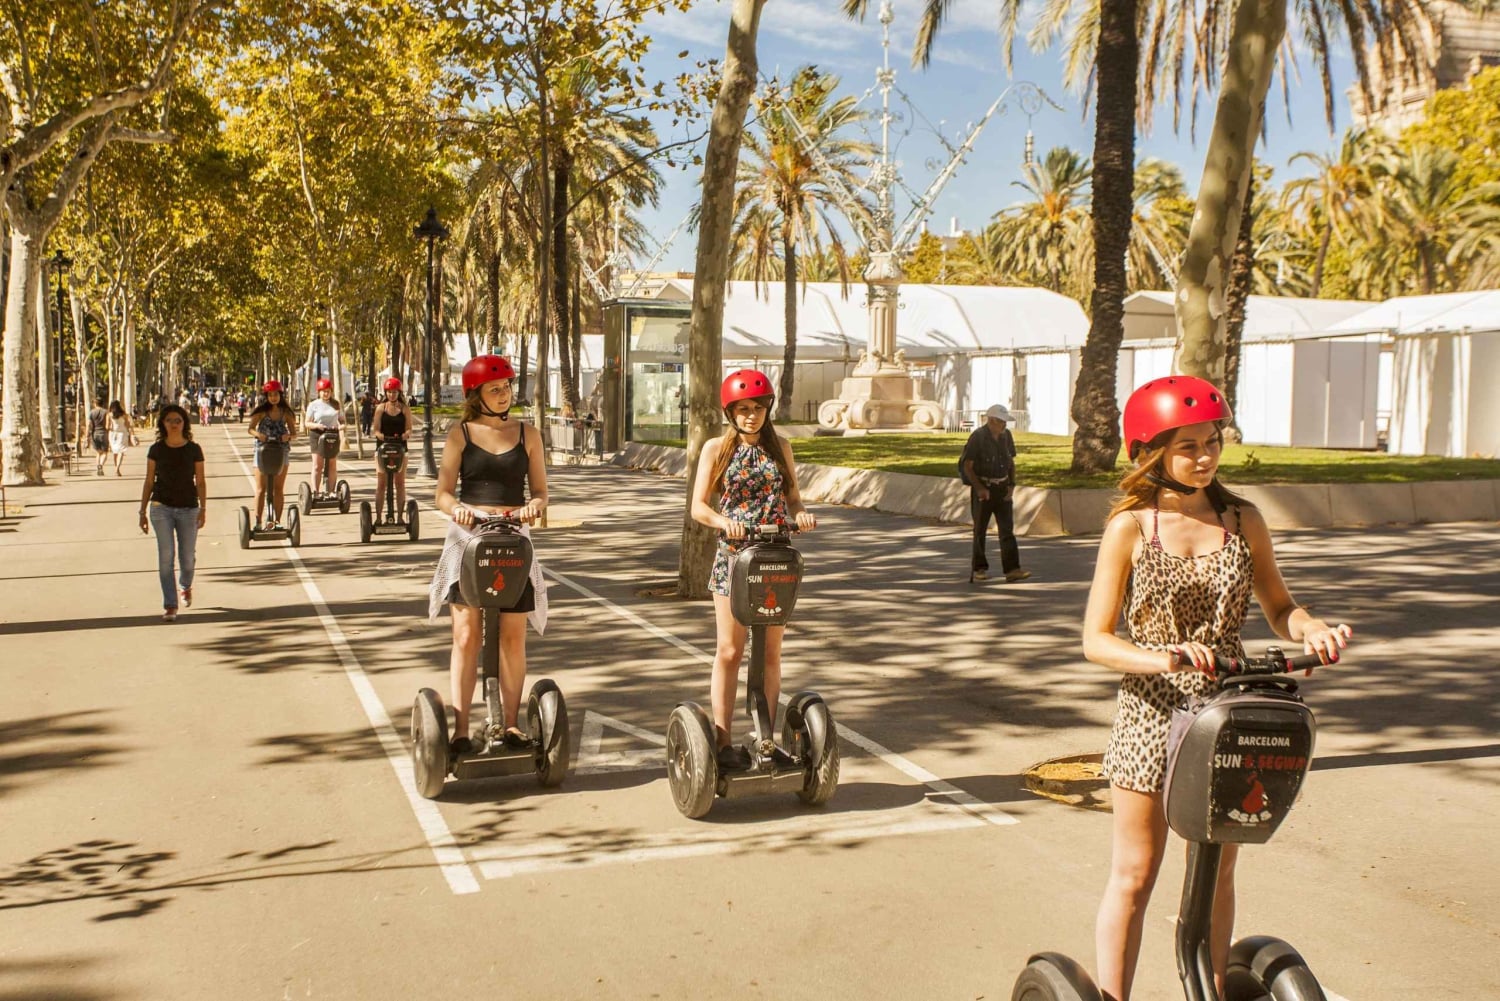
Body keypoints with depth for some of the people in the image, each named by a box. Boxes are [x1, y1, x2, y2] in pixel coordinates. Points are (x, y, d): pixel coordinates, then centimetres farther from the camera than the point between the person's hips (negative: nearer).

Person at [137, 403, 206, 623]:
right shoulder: (156, 450, 2)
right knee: (165, 556, -6)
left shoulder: (194, 449, 1)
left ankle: (185, 585, 39)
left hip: (188, 508, 0)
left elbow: (200, 482, 3)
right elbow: (149, 482, 7)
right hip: (161, 507, 0)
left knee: (188, 557, 5)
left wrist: (203, 509, -7)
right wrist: (142, 512, 5)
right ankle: (170, 606, -2)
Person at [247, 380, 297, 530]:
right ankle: (258, 522, -3)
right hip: (262, 451, -2)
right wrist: (258, 434, -27)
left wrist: (288, 436, -18)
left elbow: (294, 432, 4)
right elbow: (250, 429, -5)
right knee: (261, 489, -2)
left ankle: (276, 521, 14)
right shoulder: (261, 411, -2)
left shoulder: (286, 412, 3)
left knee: (278, 489, 7)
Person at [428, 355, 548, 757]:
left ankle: (511, 723, 14)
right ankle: (460, 729, -3)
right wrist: (457, 508, -21)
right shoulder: (461, 434, 3)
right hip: (468, 538, -2)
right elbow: (443, 494, 1)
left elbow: (541, 491, 9)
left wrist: (533, 506, -14)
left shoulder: (527, 434, 8)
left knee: (513, 636, 3)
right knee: (466, 636, -5)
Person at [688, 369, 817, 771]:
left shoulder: (780, 448, 9)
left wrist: (801, 514, -11)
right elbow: (698, 506, -3)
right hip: (733, 557, -3)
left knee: (771, 652, 6)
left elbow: (792, 497, 12)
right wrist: (724, 522, -23)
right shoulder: (717, 448, 1)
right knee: (729, 652, -1)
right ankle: (723, 742, 4)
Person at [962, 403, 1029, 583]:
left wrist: (1012, 484, 2)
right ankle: (978, 568, 19)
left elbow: (1011, 461, 14)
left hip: (1002, 488, 4)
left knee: (1007, 529, -5)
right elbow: (967, 466, -12)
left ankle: (1012, 570, -10)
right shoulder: (978, 437, -13)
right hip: (983, 488, -4)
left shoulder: (1006, 435, 4)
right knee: (980, 529, 7)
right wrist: (979, 488, -18)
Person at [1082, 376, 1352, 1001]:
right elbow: (1095, 639, -10)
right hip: (1151, 715, -3)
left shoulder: (1242, 520, 3)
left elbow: (1277, 606, 13)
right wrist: (1162, 659, -28)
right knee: (1133, 879, 5)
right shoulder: (1130, 527, -8)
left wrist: (1313, 630, -10)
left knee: (1216, 875, 14)